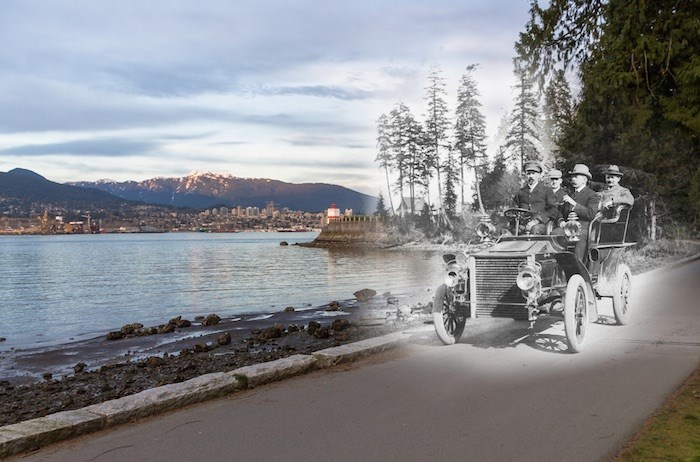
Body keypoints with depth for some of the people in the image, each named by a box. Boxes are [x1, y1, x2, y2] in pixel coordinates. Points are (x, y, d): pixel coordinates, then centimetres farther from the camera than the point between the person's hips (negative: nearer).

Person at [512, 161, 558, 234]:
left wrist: (537, 220, -13)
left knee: (535, 229, -38)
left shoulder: (547, 190, 14)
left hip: (540, 224, -2)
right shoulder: (520, 192, 23)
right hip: (522, 224, 2)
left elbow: (553, 211, 3)